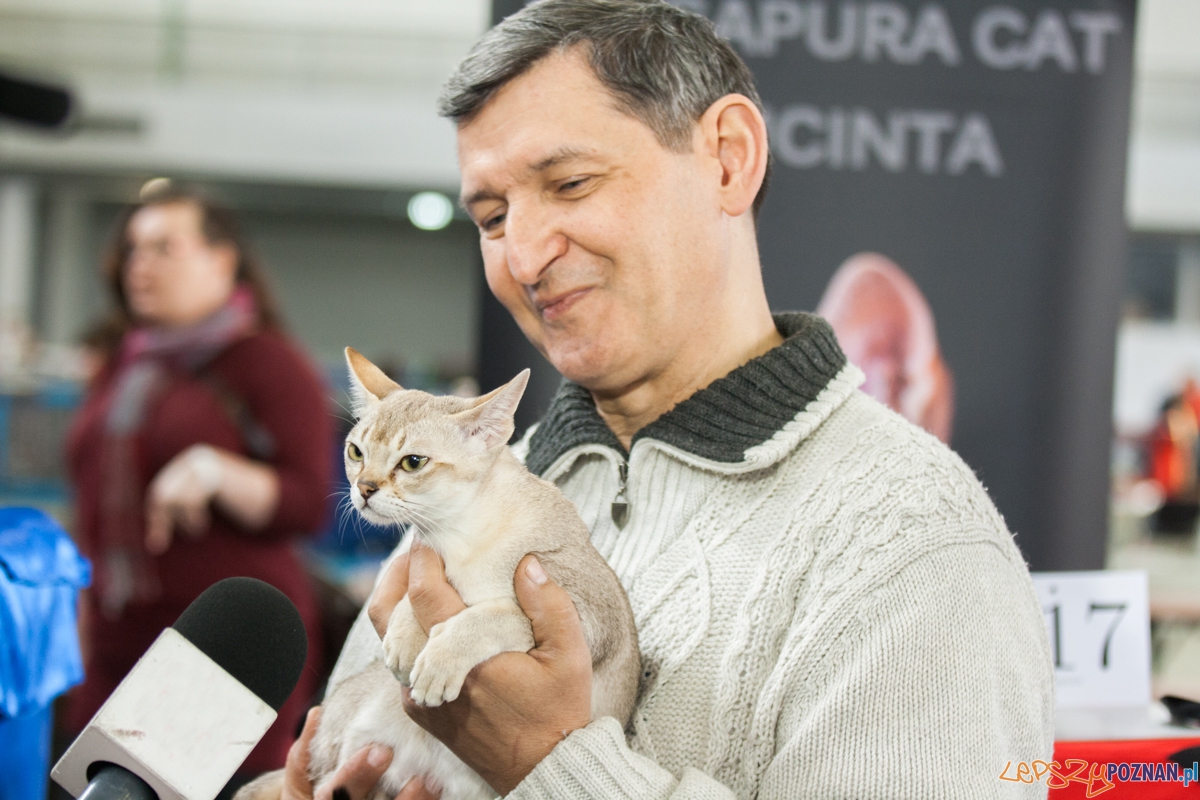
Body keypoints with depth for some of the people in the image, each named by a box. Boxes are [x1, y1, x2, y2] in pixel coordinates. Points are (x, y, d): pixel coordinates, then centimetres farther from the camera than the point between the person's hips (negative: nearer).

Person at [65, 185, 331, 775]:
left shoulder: (267, 361, 0)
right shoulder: (121, 369, 19)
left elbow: (308, 506, -8)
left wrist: (214, 471, -23)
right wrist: (78, 626, 22)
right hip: (118, 651, 6)